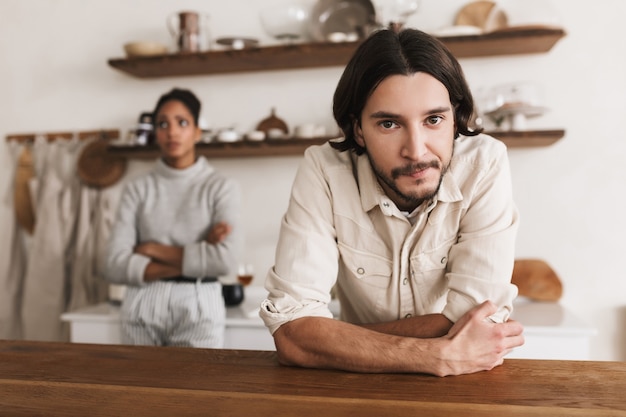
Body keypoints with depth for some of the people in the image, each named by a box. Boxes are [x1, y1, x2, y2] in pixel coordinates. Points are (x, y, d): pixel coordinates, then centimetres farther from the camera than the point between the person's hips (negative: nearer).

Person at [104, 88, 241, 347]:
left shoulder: (221, 187, 0)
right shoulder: (138, 189, 6)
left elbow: (225, 260, -14)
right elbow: (115, 266, -3)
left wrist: (154, 250, -7)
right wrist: (193, 261, -11)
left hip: (198, 306, -2)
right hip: (143, 305, 2)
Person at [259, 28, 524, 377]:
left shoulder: (485, 165, -18)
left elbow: (477, 319, -20)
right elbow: (293, 332, -23)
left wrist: (335, 338, -19)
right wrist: (443, 357, -28)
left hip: (460, 389, 0)